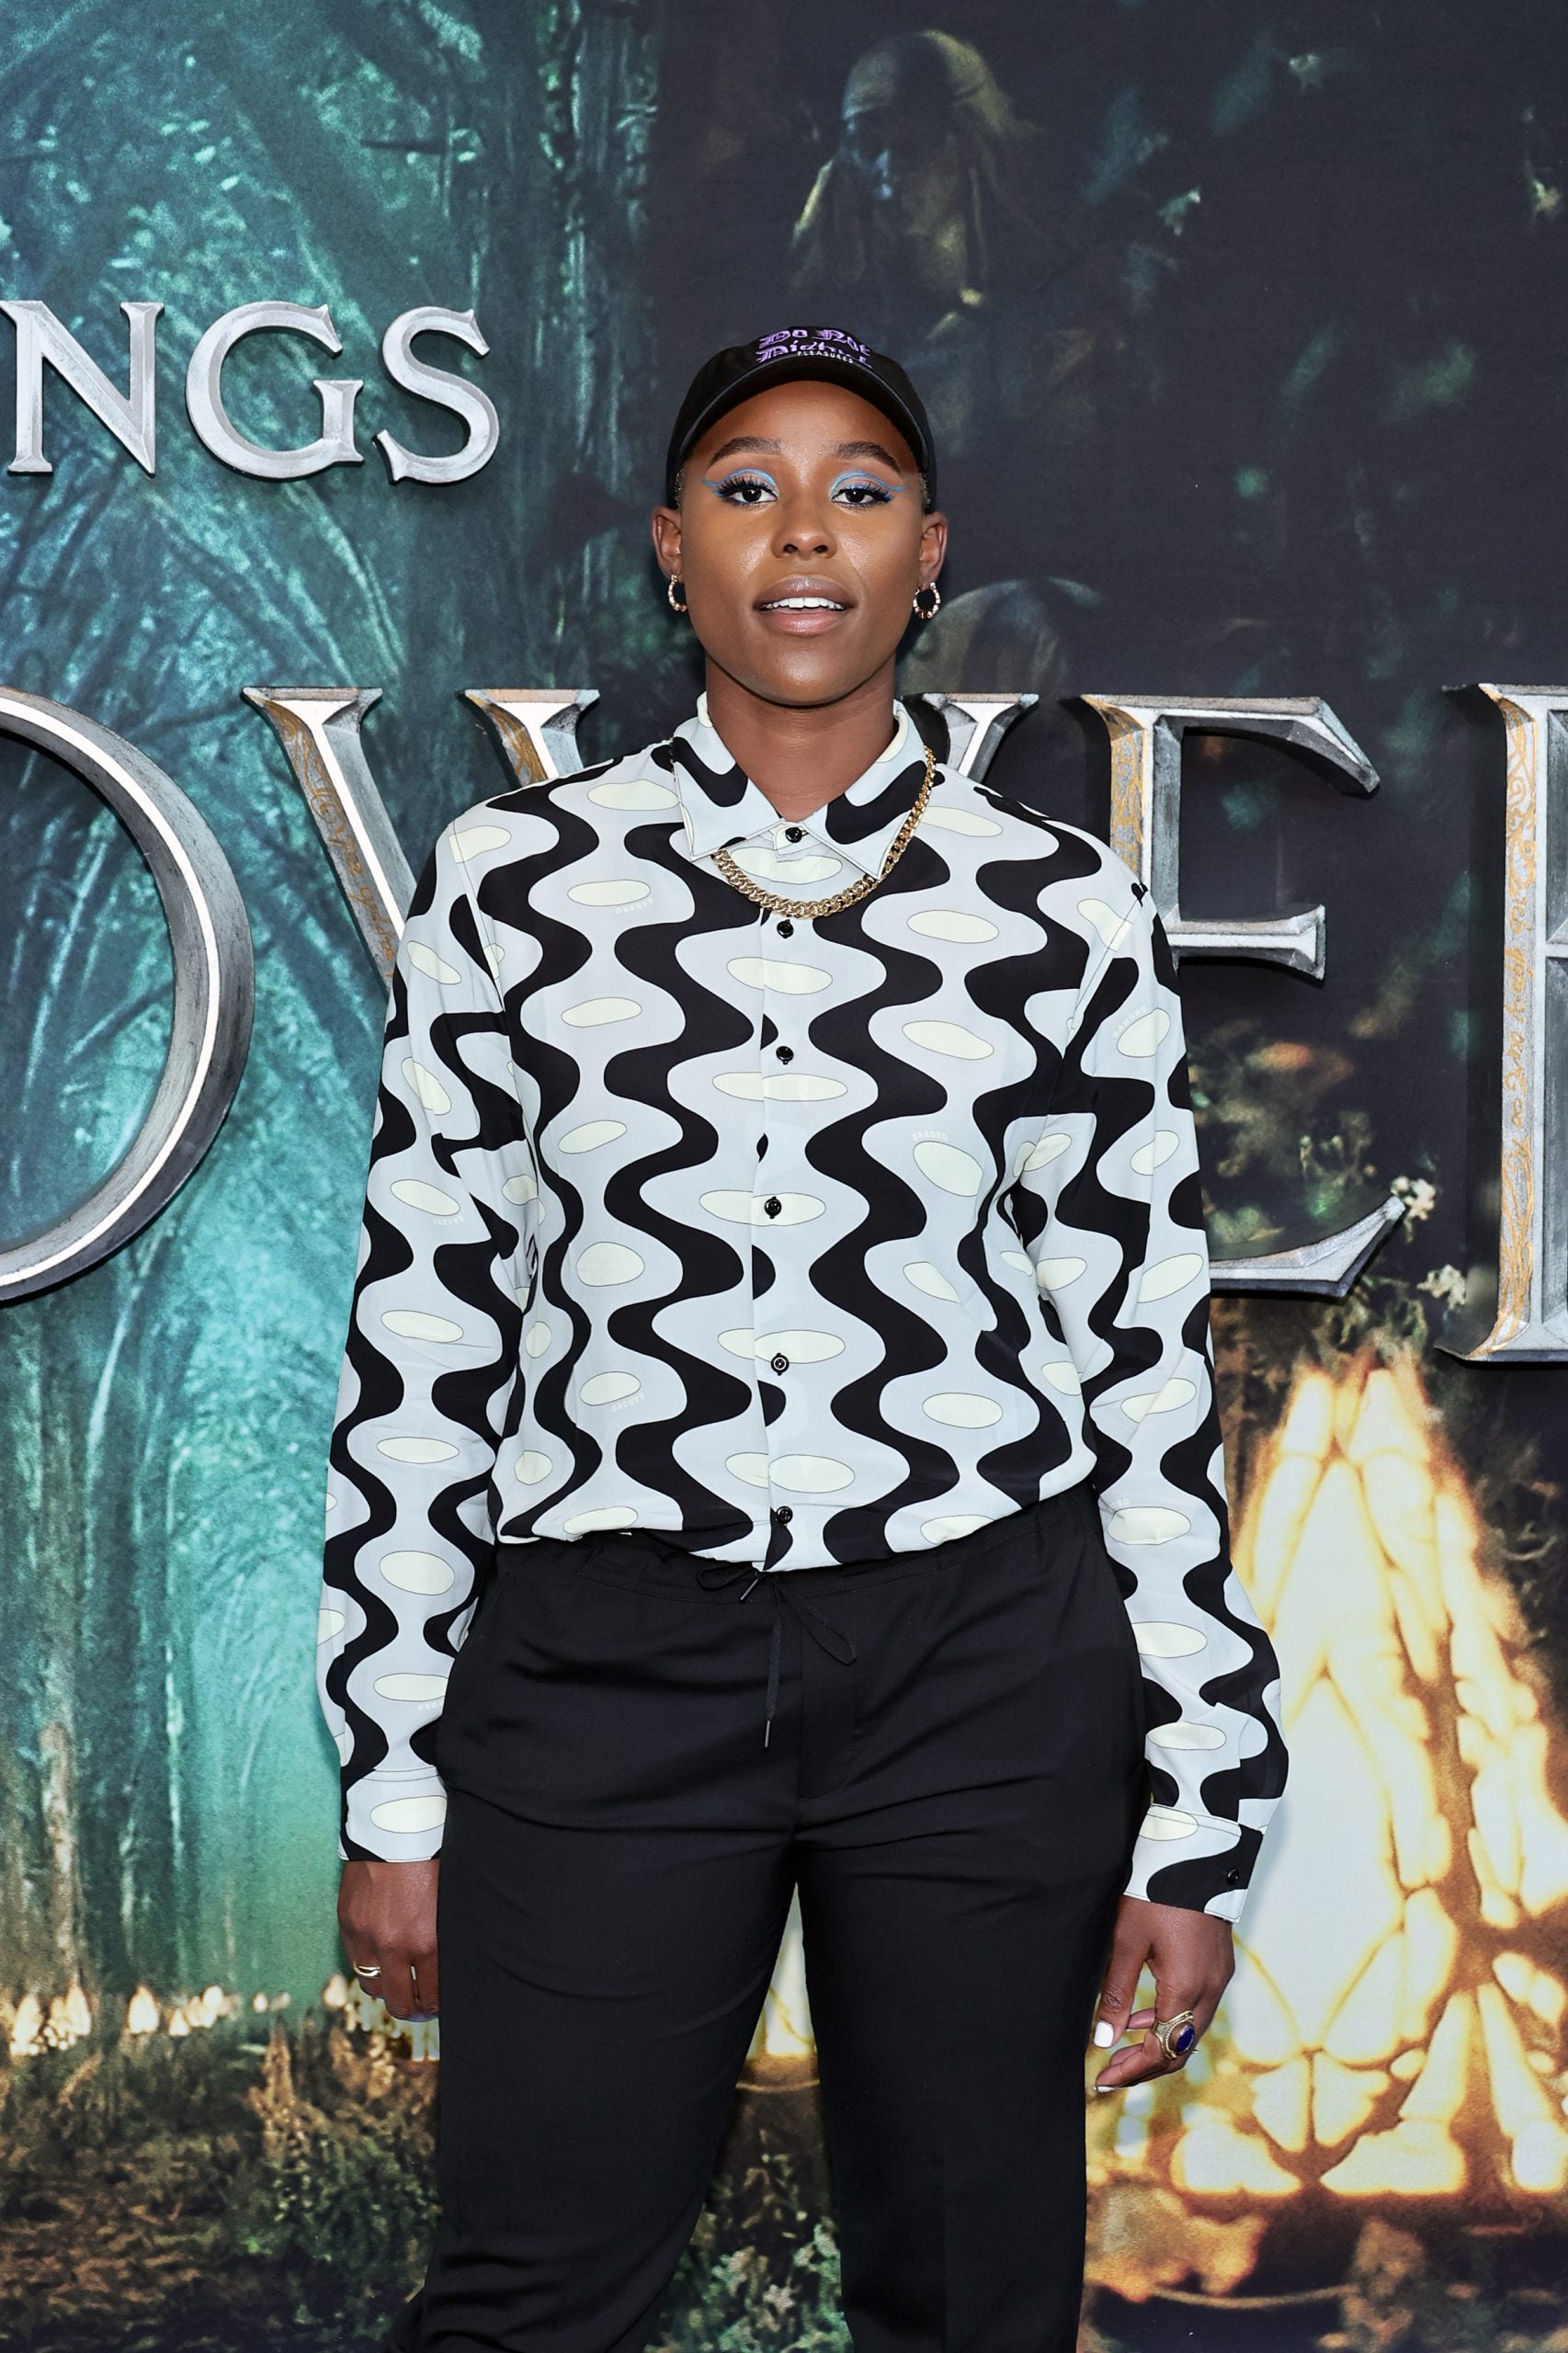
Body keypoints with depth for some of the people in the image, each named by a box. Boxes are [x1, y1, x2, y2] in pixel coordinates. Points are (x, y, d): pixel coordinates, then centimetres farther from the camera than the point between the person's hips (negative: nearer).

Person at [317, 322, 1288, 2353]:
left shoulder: (1062, 907, 1)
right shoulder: (514, 877, 2)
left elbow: (1150, 1360, 3)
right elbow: (418, 1334, 4)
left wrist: (1196, 1828, 2)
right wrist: (393, 1791, 2)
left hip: (986, 1666, 1)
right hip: (603, 1658, 0)